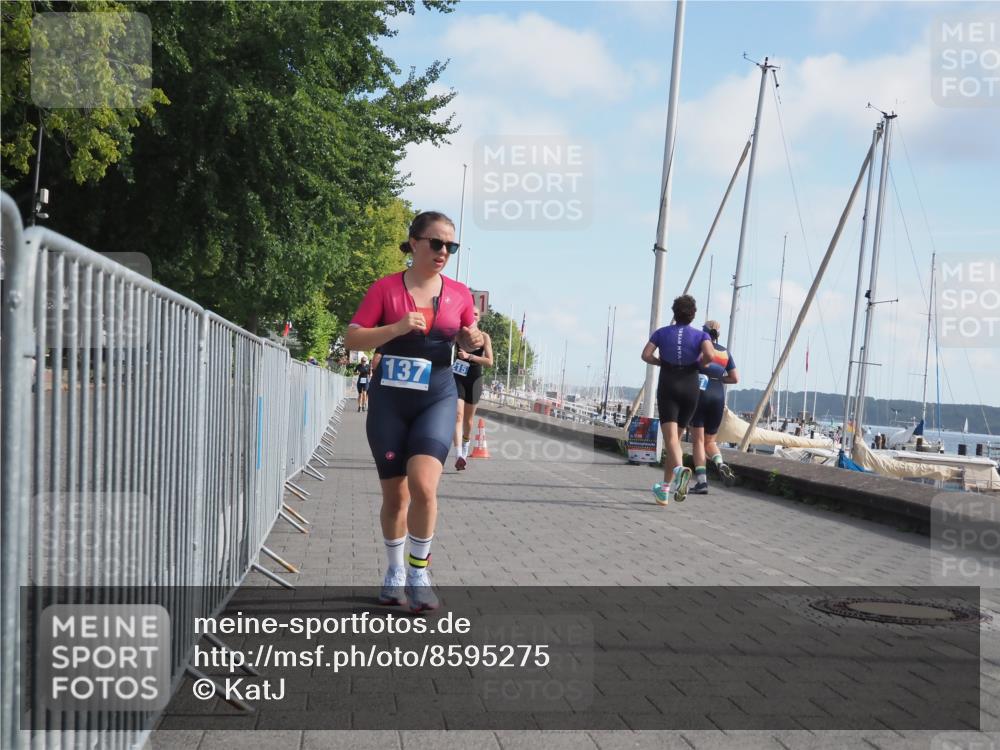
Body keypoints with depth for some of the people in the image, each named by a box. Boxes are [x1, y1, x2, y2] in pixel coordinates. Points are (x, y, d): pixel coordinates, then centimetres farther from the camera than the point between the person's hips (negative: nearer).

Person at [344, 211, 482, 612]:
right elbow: (352, 338, -6)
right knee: (394, 494, 7)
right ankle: (395, 571, 28)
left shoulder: (459, 293, 4)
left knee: (423, 486, -19)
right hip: (389, 399, 0)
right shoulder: (386, 287, -3)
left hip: (437, 399, 1)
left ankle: (419, 571, -1)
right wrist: (397, 328, -20)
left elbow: (467, 343, 17)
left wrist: (474, 341, -6)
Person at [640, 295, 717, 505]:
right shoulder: (701, 335, 3)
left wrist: (661, 362, 12)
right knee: (675, 436, 15)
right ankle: (665, 487, 18)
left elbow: (646, 355, -7)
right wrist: (698, 365, 4)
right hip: (690, 388, 2)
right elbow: (710, 355, -16)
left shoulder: (662, 332, 5)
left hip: (667, 387, -2)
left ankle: (679, 469, -45)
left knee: (671, 438, -14)